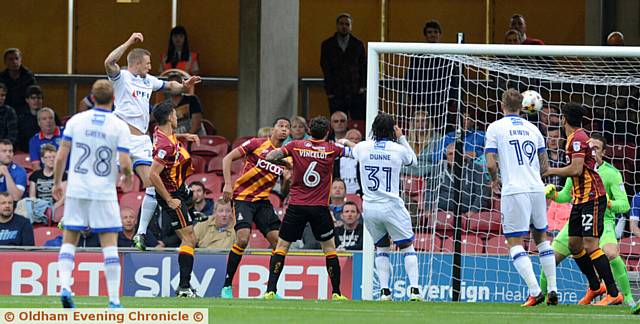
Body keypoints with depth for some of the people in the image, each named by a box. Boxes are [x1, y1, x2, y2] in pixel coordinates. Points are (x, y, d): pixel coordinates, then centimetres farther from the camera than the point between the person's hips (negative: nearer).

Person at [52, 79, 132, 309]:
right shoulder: (119, 126, -5)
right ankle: (114, 300, -4)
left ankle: (65, 286, -8)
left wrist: (57, 182, 14)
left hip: (76, 190, 2)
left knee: (69, 240, 12)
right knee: (110, 244, 1)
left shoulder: (76, 121, 1)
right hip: (104, 193, -2)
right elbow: (124, 163, -11)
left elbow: (61, 155, 1)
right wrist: (128, 176, 12)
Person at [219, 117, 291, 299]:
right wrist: (228, 184, -16)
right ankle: (227, 286, -9)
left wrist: (287, 180, -8)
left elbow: (283, 192, 14)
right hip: (243, 197, -6)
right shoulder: (257, 144, -5)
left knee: (278, 241, -5)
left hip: (263, 201, 6)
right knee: (242, 239, -21)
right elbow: (228, 158, -7)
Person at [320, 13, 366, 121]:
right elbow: (325, 69, 4)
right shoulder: (327, 45, 7)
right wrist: (329, 91, -4)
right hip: (336, 94, 0)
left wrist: (362, 86, -1)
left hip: (356, 92, 0)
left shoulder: (358, 44, 10)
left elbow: (364, 66, 11)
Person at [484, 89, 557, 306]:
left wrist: (495, 180, 14)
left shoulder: (495, 127, 1)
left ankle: (535, 291, -15)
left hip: (514, 191, -5)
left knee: (514, 242, -2)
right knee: (541, 237, 18)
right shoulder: (532, 129, 14)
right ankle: (553, 290, 13)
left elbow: (491, 164, -5)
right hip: (537, 189, 5)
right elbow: (545, 166, 17)